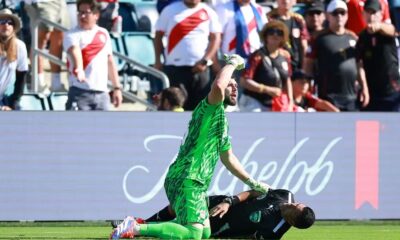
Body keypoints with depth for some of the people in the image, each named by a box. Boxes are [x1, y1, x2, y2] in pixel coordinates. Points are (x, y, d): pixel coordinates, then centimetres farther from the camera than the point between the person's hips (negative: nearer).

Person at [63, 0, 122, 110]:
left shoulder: (104, 34, 14)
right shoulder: (72, 35, -4)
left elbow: (110, 61, 21)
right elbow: (74, 51, -26)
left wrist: (117, 87, 19)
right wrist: (79, 69, -47)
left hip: (102, 93, 5)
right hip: (80, 92, -5)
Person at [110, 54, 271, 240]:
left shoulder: (222, 120, 26)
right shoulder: (209, 109, -5)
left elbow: (227, 158, 36)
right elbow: (217, 87, -29)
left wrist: (252, 183, 34)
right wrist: (232, 63, -13)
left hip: (196, 183, 11)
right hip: (186, 180, -11)